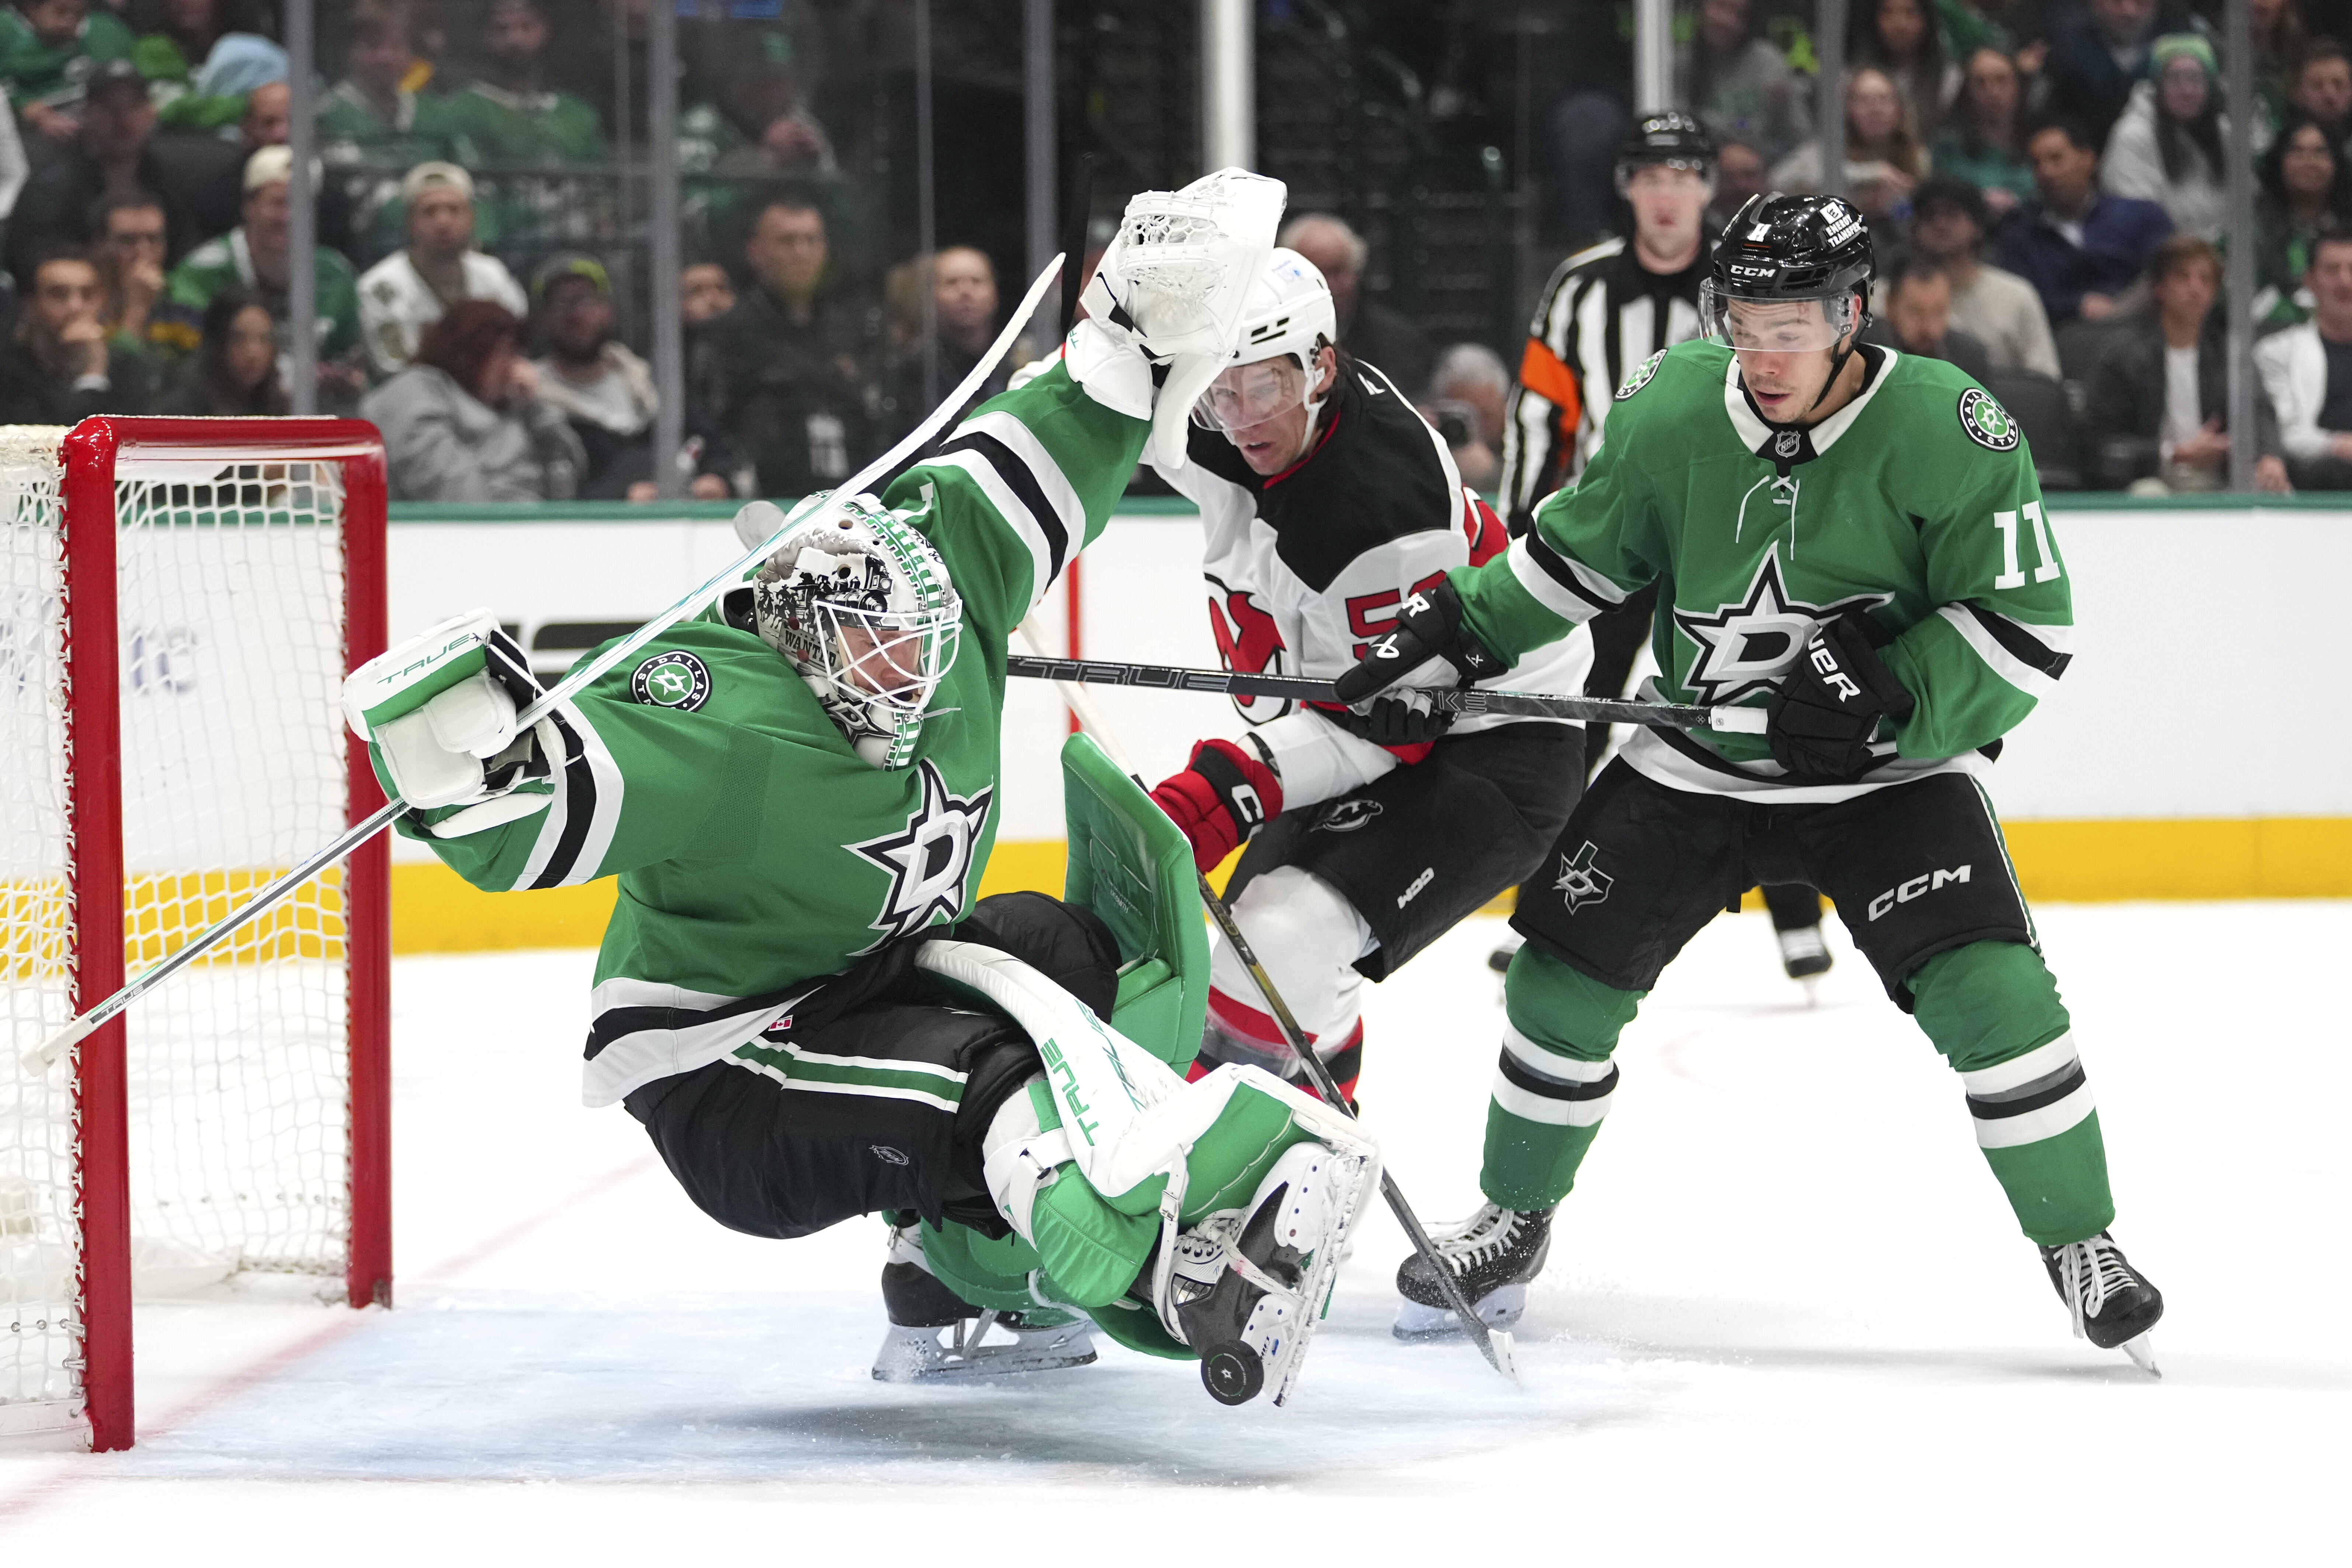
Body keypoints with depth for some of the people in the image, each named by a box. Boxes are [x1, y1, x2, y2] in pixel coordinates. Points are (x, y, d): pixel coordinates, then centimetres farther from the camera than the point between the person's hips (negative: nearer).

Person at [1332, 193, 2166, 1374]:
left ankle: (2079, 1246, -3)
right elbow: (1580, 553, 7)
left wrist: (1888, 690, -29)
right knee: (1564, 973, 3)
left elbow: (2029, 628, -18)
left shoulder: (1947, 431, -21)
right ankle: (1513, 1224, 26)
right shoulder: (1672, 409, -9)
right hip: (1697, 761, 4)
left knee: (1988, 989, -20)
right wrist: (1459, 629, -5)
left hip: (1889, 771, -4)